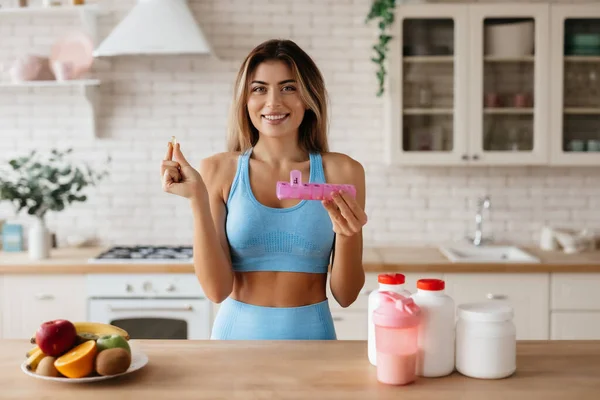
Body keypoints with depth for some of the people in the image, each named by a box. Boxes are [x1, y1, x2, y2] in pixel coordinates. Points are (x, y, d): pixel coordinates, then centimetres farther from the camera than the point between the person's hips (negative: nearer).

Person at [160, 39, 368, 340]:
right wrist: (198, 200, -16)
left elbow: (345, 295, -2)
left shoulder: (341, 172, -5)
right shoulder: (219, 170, -5)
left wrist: (347, 234, -19)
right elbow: (216, 289, -9)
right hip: (237, 331, 1)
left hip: (311, 334, 0)